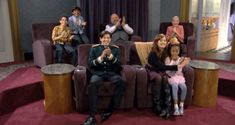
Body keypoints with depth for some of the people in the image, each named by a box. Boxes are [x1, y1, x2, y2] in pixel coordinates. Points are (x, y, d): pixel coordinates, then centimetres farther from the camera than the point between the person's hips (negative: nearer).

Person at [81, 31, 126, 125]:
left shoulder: (115, 48, 12)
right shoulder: (94, 48, 10)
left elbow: (118, 64, 3)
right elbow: (90, 64, 0)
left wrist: (111, 56, -13)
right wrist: (101, 57, -14)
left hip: (111, 73, 1)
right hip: (98, 73, -1)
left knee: (122, 82, -31)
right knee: (92, 84, -36)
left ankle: (110, 110, -21)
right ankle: (92, 116, -33)